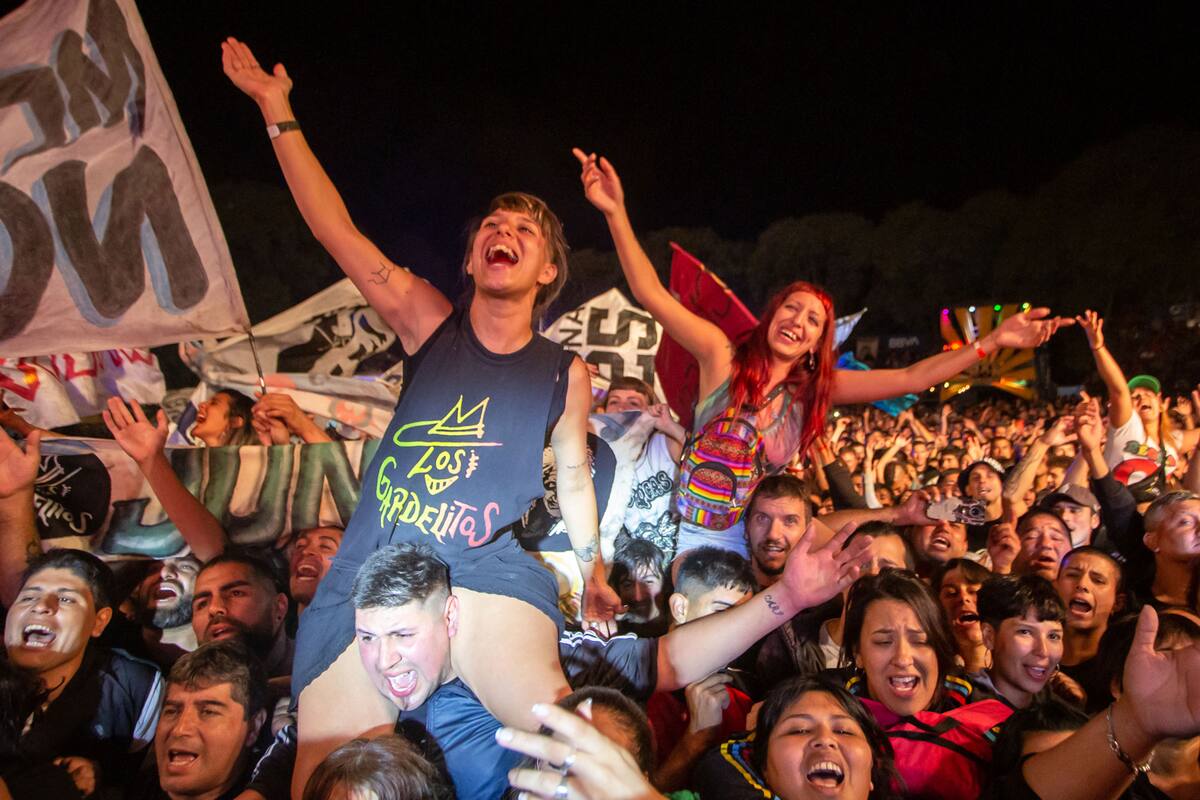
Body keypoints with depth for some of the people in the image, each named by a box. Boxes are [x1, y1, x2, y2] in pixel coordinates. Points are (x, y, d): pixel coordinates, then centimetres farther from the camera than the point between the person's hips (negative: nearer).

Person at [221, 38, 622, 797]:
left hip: (494, 579, -1)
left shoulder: (566, 374, 8)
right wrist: (278, 113, 1)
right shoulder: (429, 323, 6)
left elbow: (575, 479, 19)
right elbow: (334, 228, 2)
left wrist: (593, 574, 19)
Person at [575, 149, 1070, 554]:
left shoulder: (815, 388, 2)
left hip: (749, 544, 2)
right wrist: (616, 213, -24)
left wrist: (992, 342, -5)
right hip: (690, 534, -2)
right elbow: (652, 295, -15)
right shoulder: (723, 356, -6)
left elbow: (909, 379, 1)